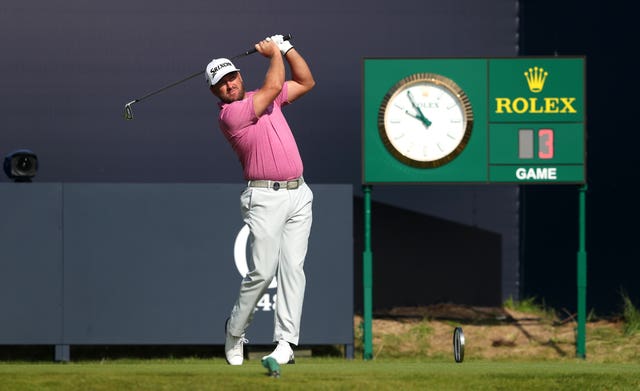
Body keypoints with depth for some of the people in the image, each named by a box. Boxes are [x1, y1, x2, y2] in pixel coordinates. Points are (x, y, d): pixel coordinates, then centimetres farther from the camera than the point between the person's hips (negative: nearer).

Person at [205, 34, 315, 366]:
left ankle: (285, 342, -7)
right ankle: (234, 333, 10)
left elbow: (306, 82, 24)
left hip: (298, 194, 6)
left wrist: (288, 49, 12)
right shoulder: (229, 114, -9)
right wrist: (274, 54, 5)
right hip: (265, 198, -6)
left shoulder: (263, 100, 16)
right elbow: (274, 86, -12)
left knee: (293, 267, -3)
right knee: (262, 272, -11)